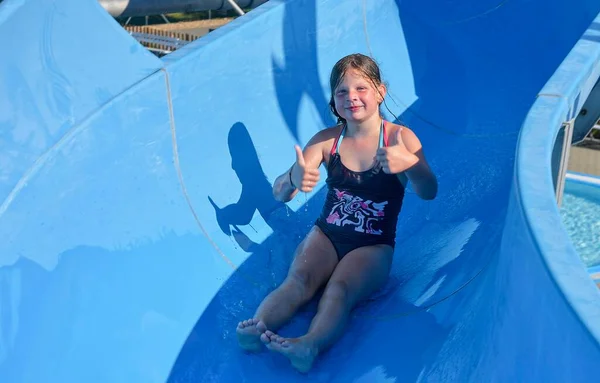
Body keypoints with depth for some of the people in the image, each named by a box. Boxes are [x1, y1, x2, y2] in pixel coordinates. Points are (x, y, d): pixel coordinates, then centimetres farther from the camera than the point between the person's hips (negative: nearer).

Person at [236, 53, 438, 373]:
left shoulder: (400, 138, -7)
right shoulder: (326, 140, -2)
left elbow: (428, 192, -21)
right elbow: (279, 194, -9)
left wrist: (411, 164, -44)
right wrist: (293, 178, -35)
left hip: (374, 246, -3)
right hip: (326, 235, 3)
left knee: (340, 289, -31)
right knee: (298, 280, -26)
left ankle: (310, 345, -55)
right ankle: (256, 328, -47)